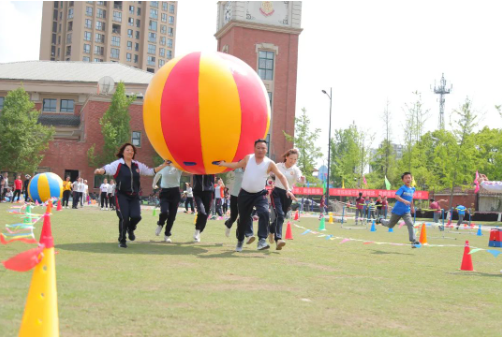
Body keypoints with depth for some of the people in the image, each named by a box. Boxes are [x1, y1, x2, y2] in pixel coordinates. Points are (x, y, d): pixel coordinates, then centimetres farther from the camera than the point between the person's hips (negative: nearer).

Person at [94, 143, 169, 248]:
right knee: (124, 218, -9)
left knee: (136, 216, -12)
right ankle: (122, 240, 13)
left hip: (134, 196, 4)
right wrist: (100, 170, -45)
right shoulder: (118, 164, -6)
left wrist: (164, 165, 13)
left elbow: (150, 171, 18)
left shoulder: (137, 165, 9)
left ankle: (130, 229, 25)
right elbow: (107, 168, -22)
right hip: (122, 195, -4)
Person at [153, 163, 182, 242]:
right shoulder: (163, 167, 7)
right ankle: (160, 225, 13)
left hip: (175, 193, 0)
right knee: (164, 212, -21)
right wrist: (154, 184, 34)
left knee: (172, 215, 1)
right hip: (164, 192, 0)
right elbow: (158, 174, 28)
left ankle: (167, 235, 19)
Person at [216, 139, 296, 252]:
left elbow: (280, 176, -8)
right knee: (243, 218, 9)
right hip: (245, 194, 2)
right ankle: (240, 241, 33)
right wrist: (223, 164, 14)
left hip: (260, 194, -1)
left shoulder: (269, 163, -6)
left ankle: (262, 240, -28)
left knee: (264, 213, -27)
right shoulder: (248, 158, -1)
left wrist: (288, 190, -18)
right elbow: (237, 165, 16)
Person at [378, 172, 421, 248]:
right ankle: (381, 220, 45)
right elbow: (396, 196, -29)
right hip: (397, 211, -4)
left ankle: (413, 241, -20)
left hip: (406, 211, 4)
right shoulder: (402, 188, -13)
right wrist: (404, 201, -44)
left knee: (410, 224, -19)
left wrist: (412, 206, 27)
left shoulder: (413, 189, 6)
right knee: (390, 225, 14)